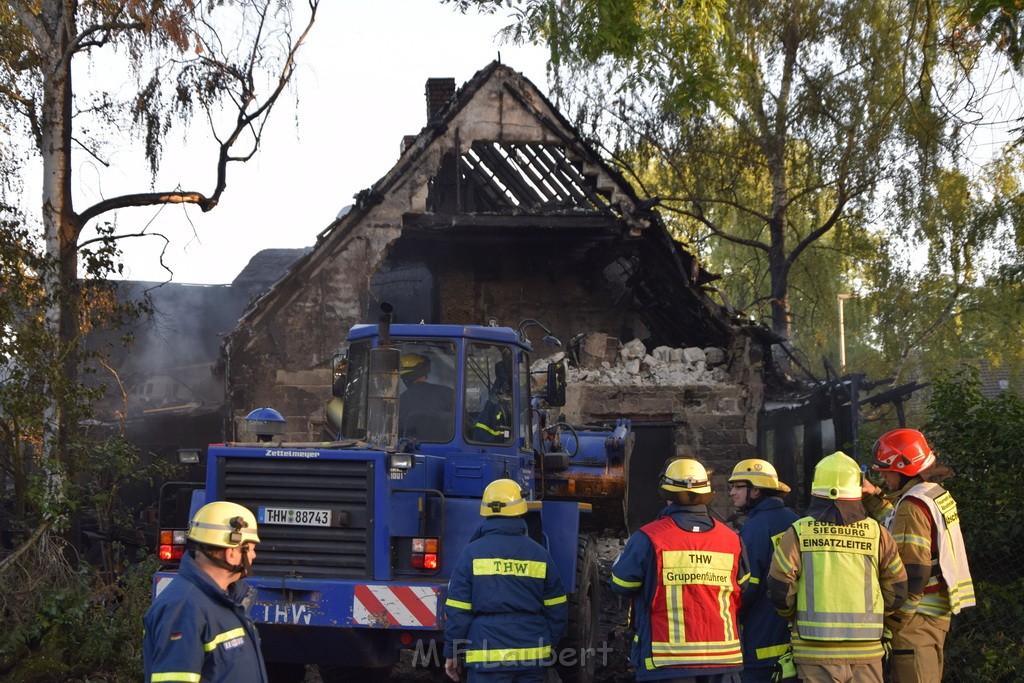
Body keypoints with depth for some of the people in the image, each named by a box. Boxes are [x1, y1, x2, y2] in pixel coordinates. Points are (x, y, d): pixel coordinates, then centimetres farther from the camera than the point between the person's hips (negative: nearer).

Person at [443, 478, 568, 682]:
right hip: (533, 656, 3)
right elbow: (556, 610, 10)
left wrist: (452, 652, 5)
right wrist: (548, 645, 22)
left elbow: (457, 610, -4)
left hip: (487, 656, -3)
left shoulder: (472, 552, -4)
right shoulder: (540, 554, 6)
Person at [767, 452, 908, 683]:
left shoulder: (799, 533, -3)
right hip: (866, 651, 1)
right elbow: (897, 590, 6)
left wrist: (794, 616, 15)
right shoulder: (876, 532, 2)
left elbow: (779, 590, -5)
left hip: (816, 651, -1)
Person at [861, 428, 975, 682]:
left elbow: (913, 569, -21)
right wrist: (875, 499, 17)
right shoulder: (936, 494, 12)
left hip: (917, 615, -10)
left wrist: (898, 617, -18)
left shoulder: (912, 505, -17)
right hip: (938, 613, 10)